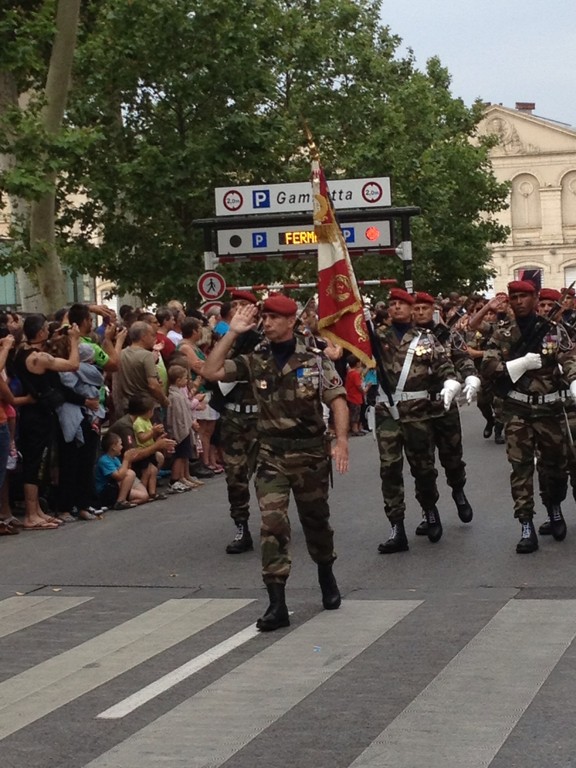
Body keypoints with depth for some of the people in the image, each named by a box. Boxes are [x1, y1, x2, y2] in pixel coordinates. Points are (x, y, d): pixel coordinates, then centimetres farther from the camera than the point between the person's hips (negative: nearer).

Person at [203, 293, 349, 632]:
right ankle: (277, 604, -10)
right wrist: (233, 332, -6)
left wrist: (342, 440, -22)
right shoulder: (255, 361, 2)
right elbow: (211, 372, -4)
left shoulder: (315, 359, -5)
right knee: (273, 524, -9)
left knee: (316, 520, 15)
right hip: (272, 455, 1)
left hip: (310, 452, -1)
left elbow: (337, 399, -9)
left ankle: (327, 579, 41)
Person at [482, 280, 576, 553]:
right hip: (517, 410, 0)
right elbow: (488, 367, -5)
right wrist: (522, 364, -15)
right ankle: (527, 527, -3)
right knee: (520, 467, -4)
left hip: (549, 408, 0)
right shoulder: (502, 336, 5)